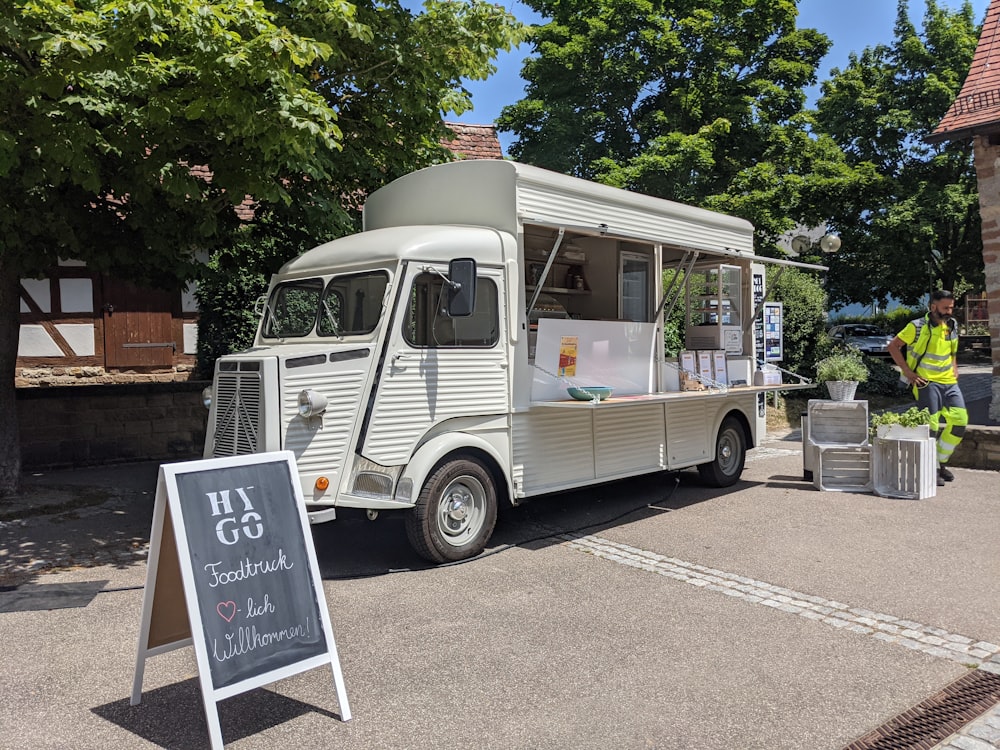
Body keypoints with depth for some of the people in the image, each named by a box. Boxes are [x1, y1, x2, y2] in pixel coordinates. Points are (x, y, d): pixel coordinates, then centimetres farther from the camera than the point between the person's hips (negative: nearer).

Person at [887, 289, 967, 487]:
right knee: (931, 426, -6)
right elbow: (893, 346, -5)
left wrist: (954, 368, 12)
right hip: (927, 382, -6)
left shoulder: (952, 326, 11)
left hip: (949, 382, 6)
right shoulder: (917, 327, -8)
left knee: (960, 420, 0)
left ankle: (941, 462, 17)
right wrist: (908, 372, -10)